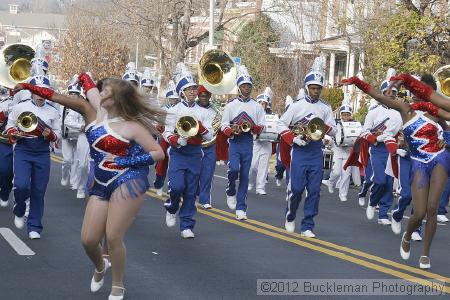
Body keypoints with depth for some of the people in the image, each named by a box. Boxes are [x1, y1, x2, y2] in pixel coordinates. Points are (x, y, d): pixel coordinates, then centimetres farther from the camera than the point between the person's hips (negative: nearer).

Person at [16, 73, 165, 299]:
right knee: (88, 240, -1)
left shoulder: (132, 126, -9)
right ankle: (100, 267, 35)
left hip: (128, 183, -6)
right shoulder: (95, 111, 6)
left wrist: (125, 161, -16)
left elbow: (159, 153, -9)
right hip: (102, 186, 6)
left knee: (113, 238, -10)